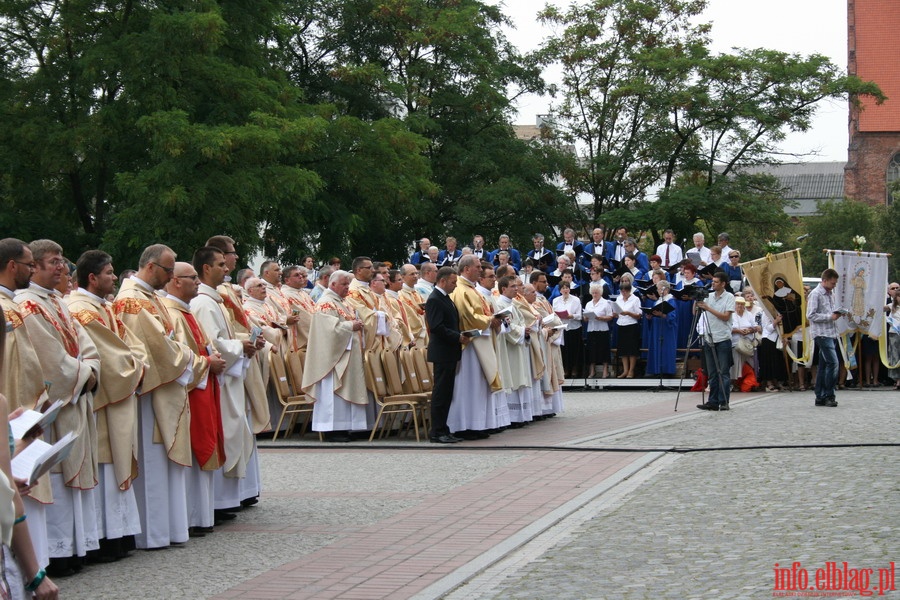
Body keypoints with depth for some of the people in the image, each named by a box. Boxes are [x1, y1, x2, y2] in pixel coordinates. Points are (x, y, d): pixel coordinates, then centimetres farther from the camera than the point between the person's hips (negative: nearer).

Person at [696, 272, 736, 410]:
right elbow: (695, 312, 13)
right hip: (709, 339, 5)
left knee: (723, 372, -4)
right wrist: (696, 301, -4)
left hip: (723, 339, -5)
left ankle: (724, 402, -3)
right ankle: (713, 402, 8)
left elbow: (726, 316, -12)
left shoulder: (729, 297, -2)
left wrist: (708, 308, -14)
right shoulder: (708, 296, 11)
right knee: (712, 373, 6)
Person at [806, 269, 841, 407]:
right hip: (822, 333, -9)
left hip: (831, 333, 9)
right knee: (833, 363, -16)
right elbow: (811, 315, -15)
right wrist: (830, 317, -17)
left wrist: (836, 314, 6)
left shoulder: (830, 295, 18)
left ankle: (820, 397, 12)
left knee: (824, 365, 10)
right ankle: (829, 395, -12)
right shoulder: (815, 294, -9)